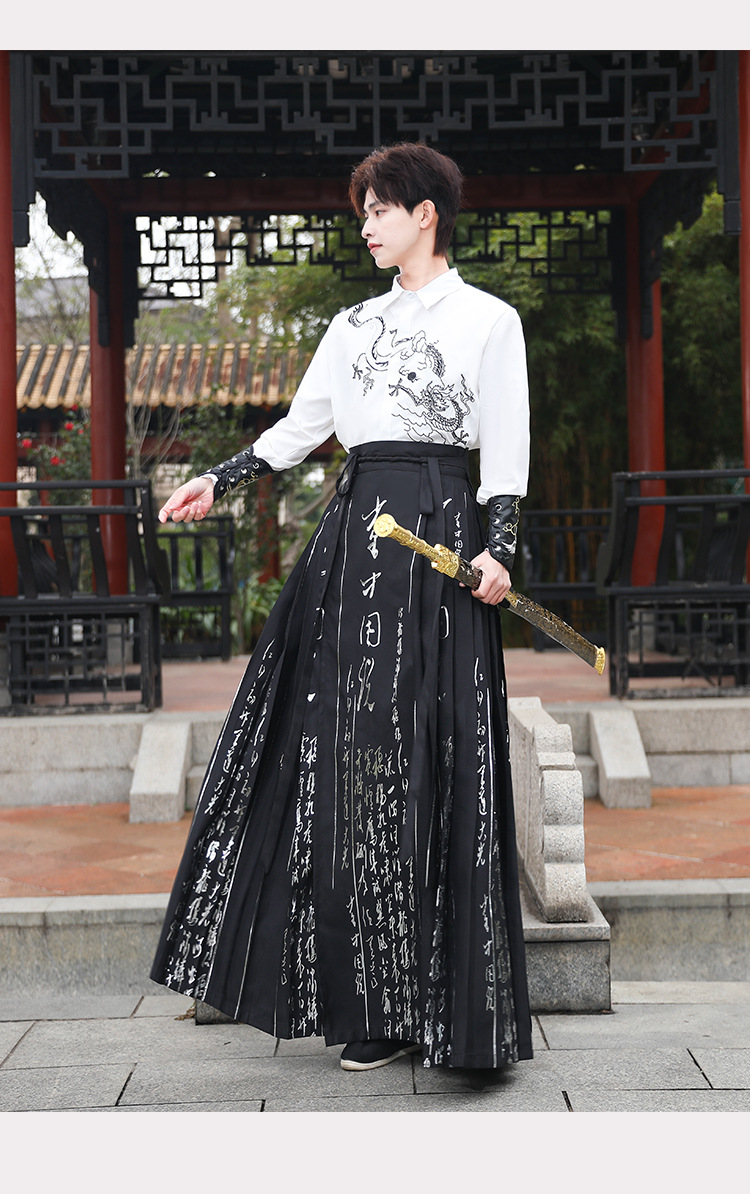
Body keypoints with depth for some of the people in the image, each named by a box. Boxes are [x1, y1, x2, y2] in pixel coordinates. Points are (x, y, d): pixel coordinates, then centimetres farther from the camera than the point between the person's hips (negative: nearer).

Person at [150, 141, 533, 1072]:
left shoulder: (489, 320, 4)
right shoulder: (354, 325, 20)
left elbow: (506, 449, -1)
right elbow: (298, 427, 20)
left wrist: (500, 547, -13)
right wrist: (219, 482, 11)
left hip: (438, 526, -5)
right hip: (355, 526, 6)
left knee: (423, 760, -6)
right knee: (337, 756, 3)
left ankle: (418, 1004, 3)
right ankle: (357, 991, 13)